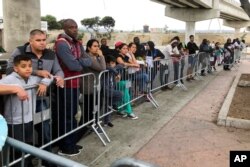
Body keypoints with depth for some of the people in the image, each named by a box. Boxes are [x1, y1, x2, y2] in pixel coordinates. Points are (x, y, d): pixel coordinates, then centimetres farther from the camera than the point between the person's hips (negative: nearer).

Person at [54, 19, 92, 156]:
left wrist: (77, 60, -18)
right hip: (66, 84, -9)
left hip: (75, 83, 9)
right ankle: (65, 147, 16)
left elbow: (88, 61, 1)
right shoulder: (61, 43, -17)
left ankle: (71, 143, 31)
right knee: (66, 115, 2)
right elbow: (73, 65, -25)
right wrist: (82, 63, -5)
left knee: (72, 114, 17)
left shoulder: (77, 43, 12)